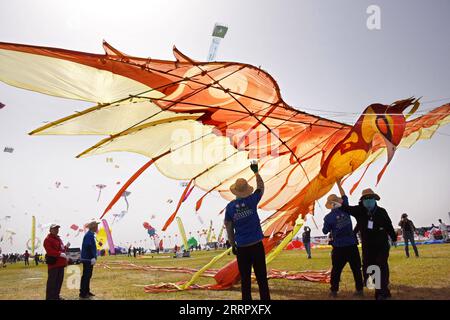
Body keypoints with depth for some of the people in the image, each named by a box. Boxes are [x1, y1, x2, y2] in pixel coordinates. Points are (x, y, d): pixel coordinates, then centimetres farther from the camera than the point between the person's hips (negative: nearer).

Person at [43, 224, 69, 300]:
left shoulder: (59, 239, 21)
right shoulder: (48, 239, -8)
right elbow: (50, 251, -20)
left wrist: (65, 247, 8)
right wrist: (60, 254, -27)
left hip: (61, 263, 9)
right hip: (53, 263, -9)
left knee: (59, 280, 14)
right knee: (52, 281, -7)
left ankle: (56, 295, 24)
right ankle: (50, 297, -2)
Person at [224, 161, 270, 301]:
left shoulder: (230, 207, -4)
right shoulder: (251, 201, -7)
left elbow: (229, 229, 2)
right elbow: (261, 187, 12)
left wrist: (233, 245, 13)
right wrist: (256, 171, 20)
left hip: (241, 247, 1)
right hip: (256, 245, -1)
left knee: (245, 279, 9)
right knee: (262, 277, 6)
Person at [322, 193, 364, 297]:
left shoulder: (329, 217, -10)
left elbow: (325, 231, 0)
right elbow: (344, 197, 16)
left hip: (339, 246, -2)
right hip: (352, 245, 2)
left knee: (336, 269, 8)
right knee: (356, 268, 12)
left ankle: (334, 290, 11)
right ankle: (359, 289, 18)